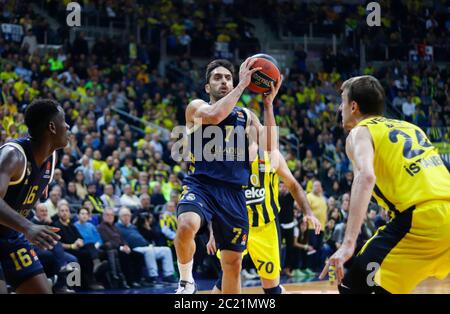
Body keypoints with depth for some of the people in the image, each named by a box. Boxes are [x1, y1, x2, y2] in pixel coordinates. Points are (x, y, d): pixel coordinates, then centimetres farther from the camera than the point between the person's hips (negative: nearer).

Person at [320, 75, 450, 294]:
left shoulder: (360, 132, 5)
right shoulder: (408, 126, 27)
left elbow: (366, 177, -15)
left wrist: (348, 244, -23)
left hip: (421, 218, -7)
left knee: (353, 286, -1)